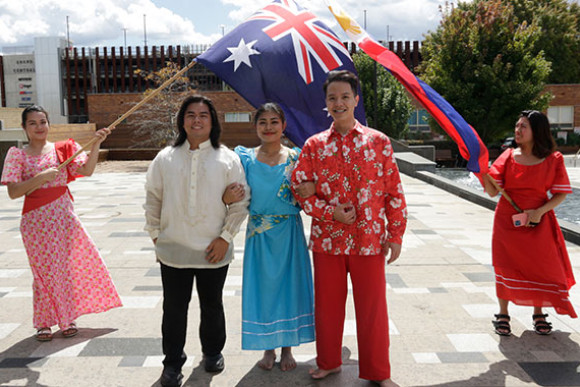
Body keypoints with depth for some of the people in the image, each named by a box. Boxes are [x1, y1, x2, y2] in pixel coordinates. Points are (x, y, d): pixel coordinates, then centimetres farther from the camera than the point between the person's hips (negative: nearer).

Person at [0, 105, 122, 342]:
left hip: (64, 215, 2)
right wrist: (41, 177, -20)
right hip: (36, 219, -2)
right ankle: (43, 323, 22)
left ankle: (67, 318, 25)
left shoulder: (62, 149, 5)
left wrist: (96, 144, -18)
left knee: (68, 264, 6)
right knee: (44, 269, 4)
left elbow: (87, 170, -7)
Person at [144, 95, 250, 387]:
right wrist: (155, 235, 4)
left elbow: (241, 202, -1)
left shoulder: (227, 159, -2)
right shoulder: (165, 158, 2)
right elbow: (153, 200, 8)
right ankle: (172, 362, 27)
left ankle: (212, 351, 38)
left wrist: (225, 237, -7)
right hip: (173, 250, 1)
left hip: (214, 250, 0)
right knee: (174, 308, 9)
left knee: (212, 305, 16)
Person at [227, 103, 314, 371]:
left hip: (289, 234, 0)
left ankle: (287, 347, 25)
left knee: (289, 284, 7)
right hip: (259, 235, 0)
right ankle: (269, 347, 26)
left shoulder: (296, 157, -1)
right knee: (263, 286, 7)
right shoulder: (245, 157, 0)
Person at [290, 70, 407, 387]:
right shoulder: (314, 145, 3)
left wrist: (396, 234, -1)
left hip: (369, 239, -1)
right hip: (327, 238, 1)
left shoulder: (379, 142, 0)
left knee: (372, 307, 7)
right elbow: (299, 188, 1)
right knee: (327, 304, 13)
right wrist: (330, 211, -12)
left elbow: (394, 191, 1)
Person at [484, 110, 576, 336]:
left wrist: (540, 211, -17)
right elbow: (493, 191, -8)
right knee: (506, 266, 2)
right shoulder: (508, 156, -2)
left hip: (538, 223, 0)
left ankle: (538, 313, 27)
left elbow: (561, 194, -2)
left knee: (541, 266, 6)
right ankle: (502, 314, 18)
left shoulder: (554, 159, -4)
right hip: (507, 222, 0)